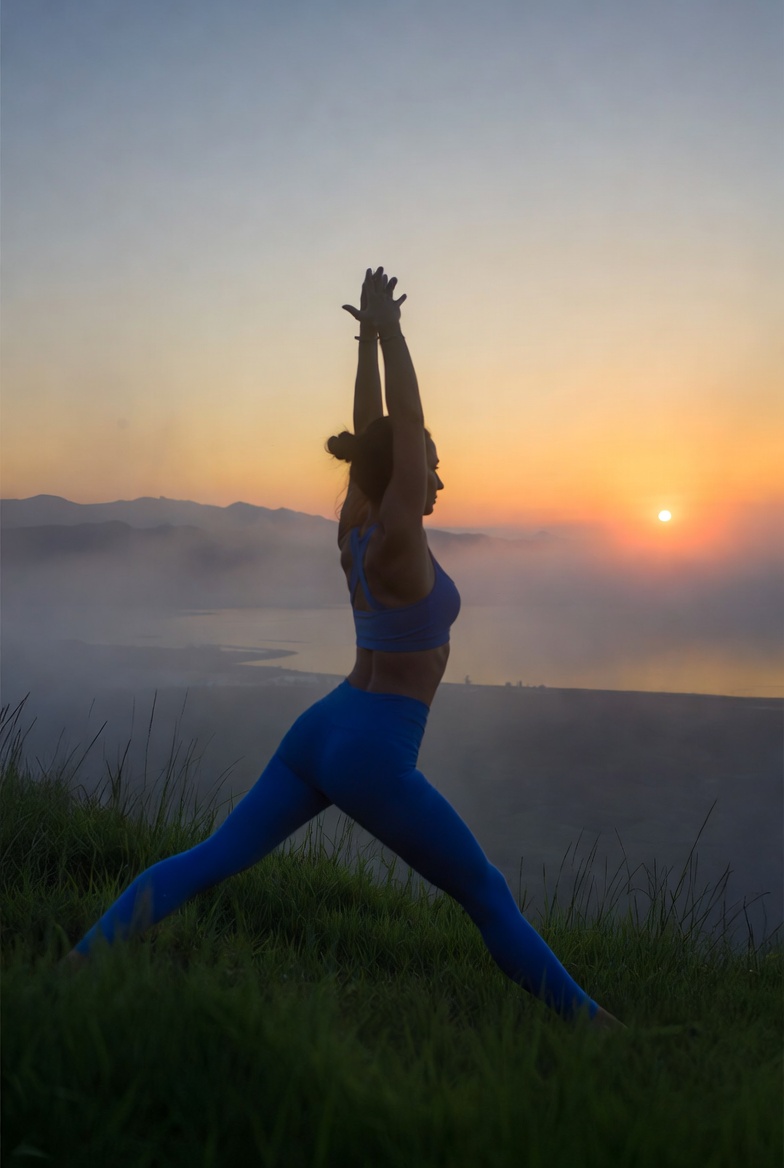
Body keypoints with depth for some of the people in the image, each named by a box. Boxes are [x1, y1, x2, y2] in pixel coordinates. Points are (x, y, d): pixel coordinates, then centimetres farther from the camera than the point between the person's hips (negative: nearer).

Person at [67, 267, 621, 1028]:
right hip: (372, 757, -8)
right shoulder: (397, 545, -16)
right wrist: (389, 334, -12)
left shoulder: (354, 528, 5)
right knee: (487, 896, 6)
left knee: (210, 860, 7)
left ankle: (86, 955, 3)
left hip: (320, 729, 8)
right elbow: (404, 425, -17)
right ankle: (583, 1018, 18)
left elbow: (376, 430, 11)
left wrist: (368, 337, 14)